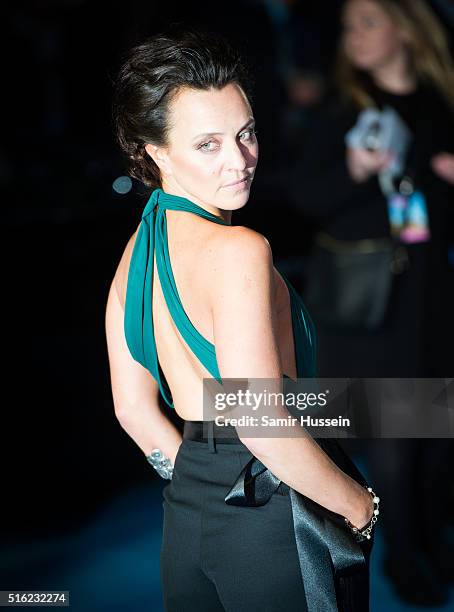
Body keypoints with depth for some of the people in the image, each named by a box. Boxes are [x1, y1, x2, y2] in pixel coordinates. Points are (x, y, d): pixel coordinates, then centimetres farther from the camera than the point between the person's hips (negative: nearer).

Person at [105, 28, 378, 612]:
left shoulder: (138, 249, 5)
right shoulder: (238, 249, -21)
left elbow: (134, 409, 11)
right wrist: (359, 503, -12)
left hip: (186, 514, 8)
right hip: (275, 517, -8)